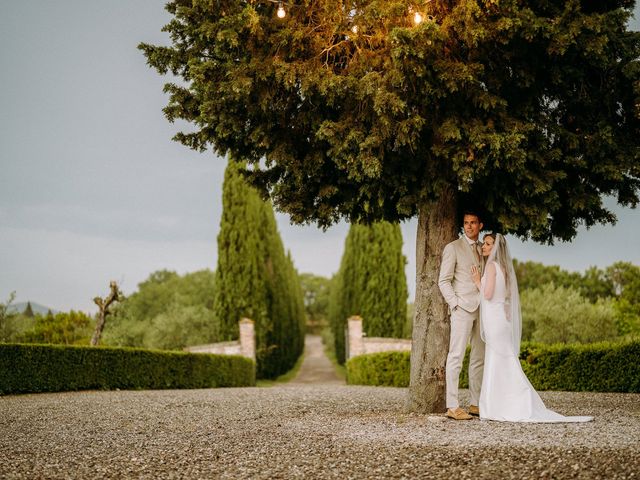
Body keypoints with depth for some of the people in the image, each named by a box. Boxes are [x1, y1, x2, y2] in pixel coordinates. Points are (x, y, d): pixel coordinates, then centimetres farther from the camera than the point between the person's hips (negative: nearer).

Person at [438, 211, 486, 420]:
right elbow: (444, 281, -4)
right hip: (462, 308, -6)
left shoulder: (483, 250, 17)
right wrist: (456, 304, -12)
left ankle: (476, 404, 13)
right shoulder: (453, 248, 0)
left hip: (481, 309, 6)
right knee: (456, 356, -10)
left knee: (479, 358, 7)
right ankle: (452, 407, -12)